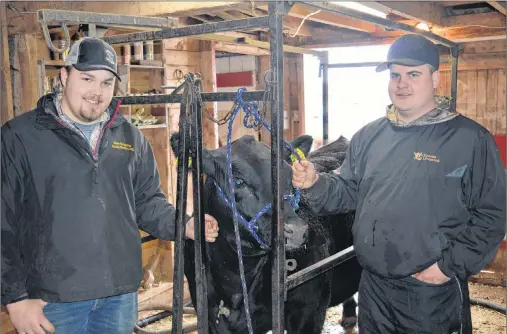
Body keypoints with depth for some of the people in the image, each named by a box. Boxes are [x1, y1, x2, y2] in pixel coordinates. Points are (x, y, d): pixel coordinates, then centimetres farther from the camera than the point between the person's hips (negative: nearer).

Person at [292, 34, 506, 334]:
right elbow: (349, 192, 11)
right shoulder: (369, 137, 6)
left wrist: (451, 266, -14)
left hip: (434, 292, -4)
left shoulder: (471, 139, -8)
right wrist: (315, 185, -8)